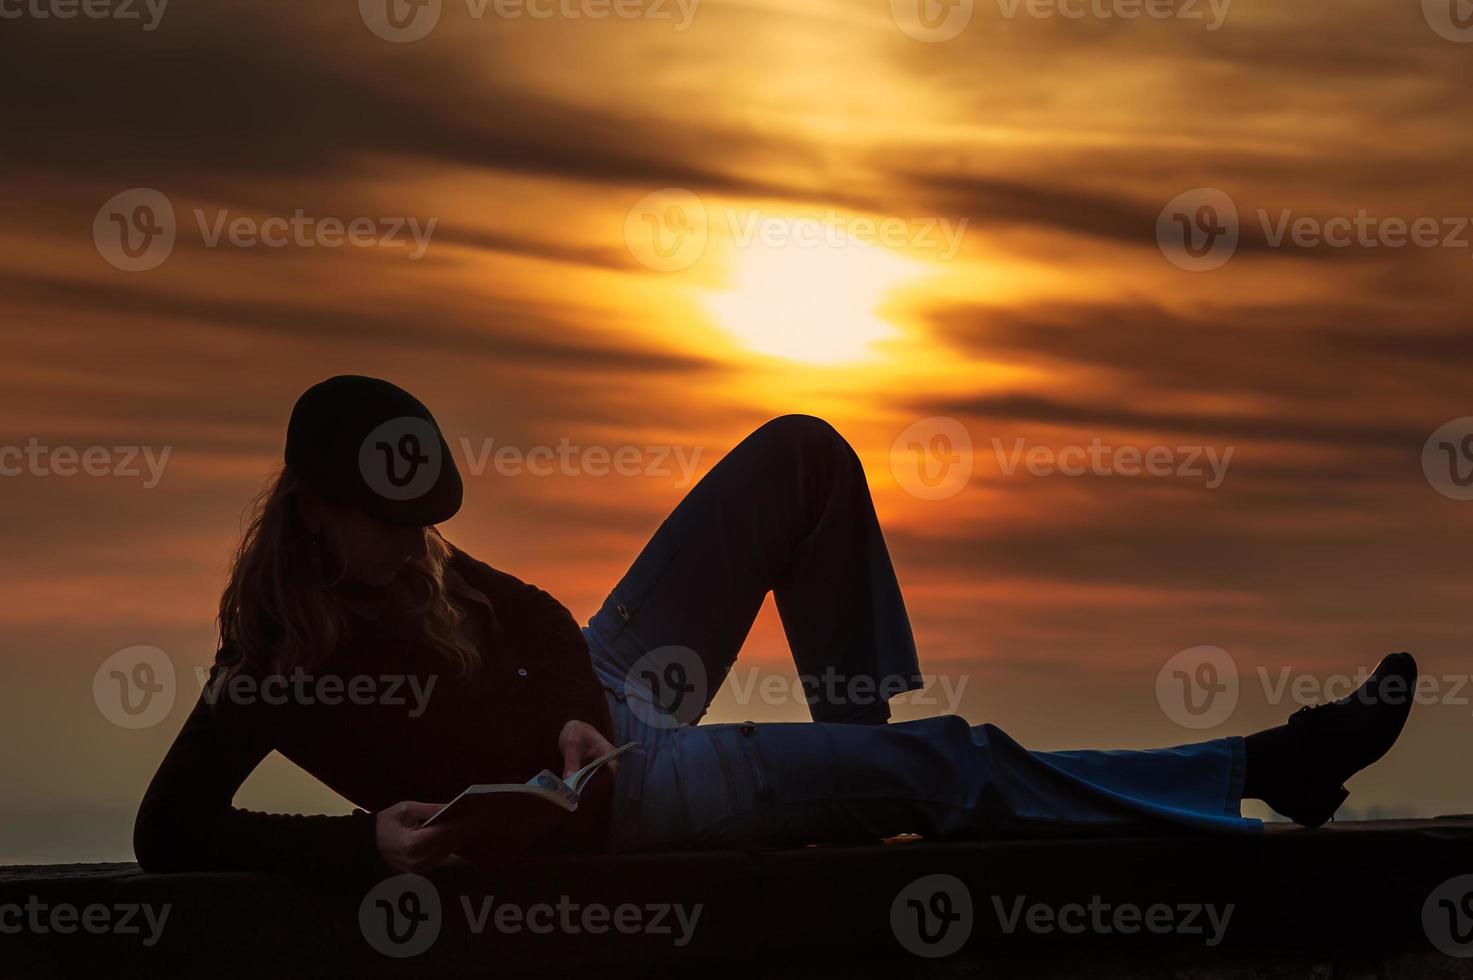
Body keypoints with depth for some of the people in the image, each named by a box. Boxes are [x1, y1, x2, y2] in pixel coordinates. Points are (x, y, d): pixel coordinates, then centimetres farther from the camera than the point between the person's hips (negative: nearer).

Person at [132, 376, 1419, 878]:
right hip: (613, 796, -9)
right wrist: (367, 840, -34)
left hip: (596, 697, 9)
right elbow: (170, 833, -24)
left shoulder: (407, 554, -1)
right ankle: (1262, 773, -8)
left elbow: (531, 617, 9)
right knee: (944, 768, -18)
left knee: (803, 453, 9)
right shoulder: (284, 642, -22)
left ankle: (861, 727, 11)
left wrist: (580, 711, -13)